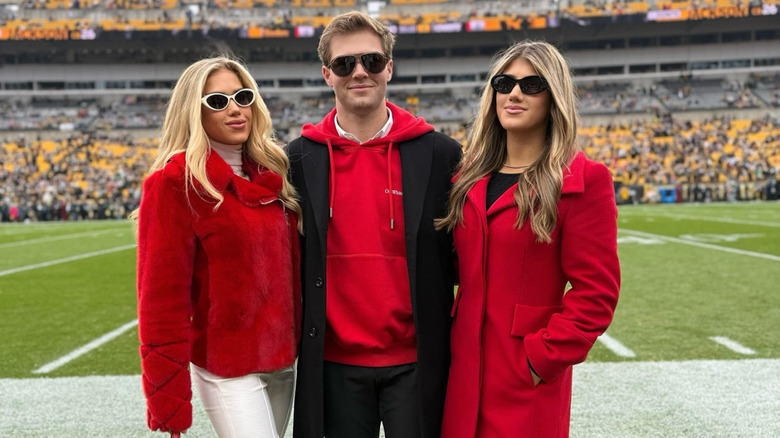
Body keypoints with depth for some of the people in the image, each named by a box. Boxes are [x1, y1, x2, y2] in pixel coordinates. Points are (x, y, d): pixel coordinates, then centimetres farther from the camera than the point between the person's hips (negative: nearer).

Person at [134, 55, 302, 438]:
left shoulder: (270, 173, 9)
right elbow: (162, 294, -15)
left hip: (282, 360, 7)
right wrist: (166, 395, -17)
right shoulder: (174, 182, -11)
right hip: (228, 370, -7)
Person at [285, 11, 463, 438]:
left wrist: (451, 338, -1)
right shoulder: (300, 158, 2)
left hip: (416, 361, -1)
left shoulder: (440, 153, -2)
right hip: (335, 363, 1)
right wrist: (300, 340, 4)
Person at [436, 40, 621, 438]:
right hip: (464, 371, 5)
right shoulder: (471, 175, 10)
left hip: (529, 380, -5)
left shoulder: (584, 180, -8)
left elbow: (595, 293, -11)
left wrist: (541, 359, -15)